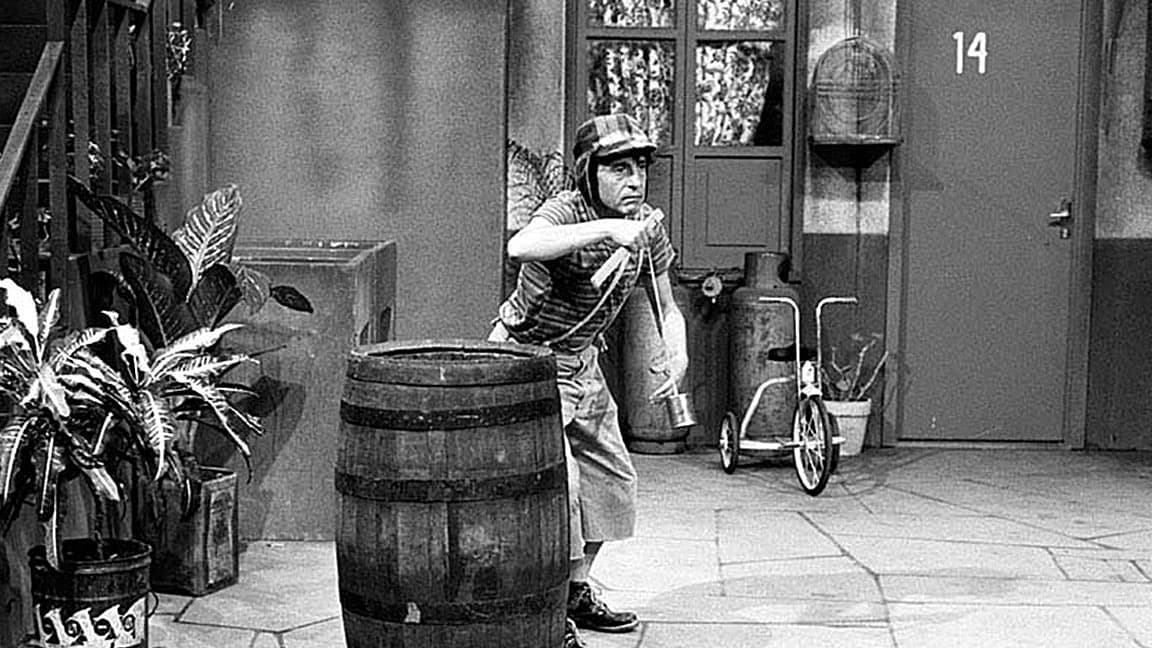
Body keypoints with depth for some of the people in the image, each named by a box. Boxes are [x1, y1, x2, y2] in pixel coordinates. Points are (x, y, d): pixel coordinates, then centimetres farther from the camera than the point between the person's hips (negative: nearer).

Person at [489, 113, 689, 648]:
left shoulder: (647, 225, -4)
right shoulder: (565, 211, -25)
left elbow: (666, 307, 8)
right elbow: (520, 248, -49)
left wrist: (676, 354, -13)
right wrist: (606, 229, -52)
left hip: (581, 363, 8)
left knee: (611, 480, 11)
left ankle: (577, 592, 28)